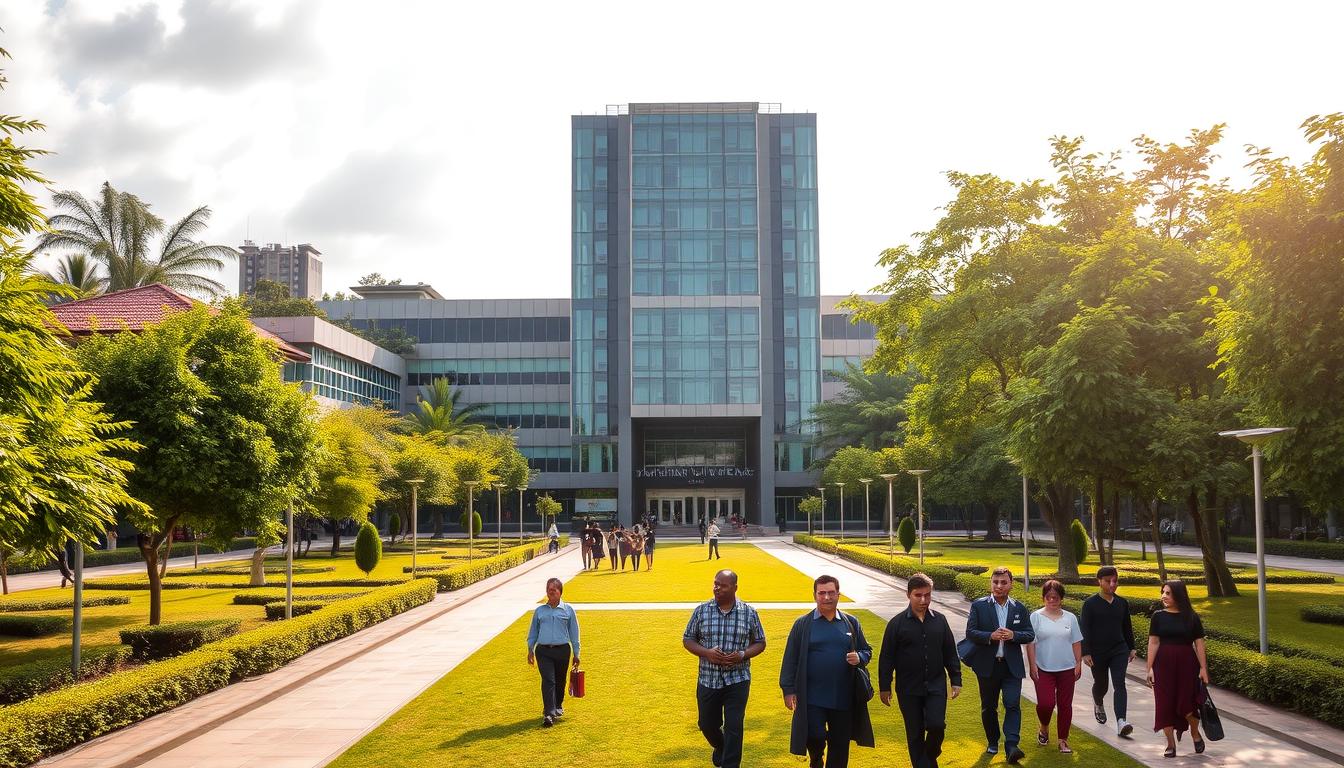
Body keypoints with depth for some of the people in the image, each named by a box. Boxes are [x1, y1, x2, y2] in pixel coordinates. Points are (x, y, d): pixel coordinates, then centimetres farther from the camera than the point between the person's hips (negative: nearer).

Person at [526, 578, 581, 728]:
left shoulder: (568, 610, 5)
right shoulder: (539, 610, 9)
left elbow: (574, 633, 8)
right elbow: (533, 631, 17)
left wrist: (576, 654, 7)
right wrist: (530, 649, 9)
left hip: (562, 650, 0)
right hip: (543, 651, 0)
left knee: (560, 680, 11)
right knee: (548, 680, -12)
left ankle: (558, 706, 36)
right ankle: (549, 714, -16)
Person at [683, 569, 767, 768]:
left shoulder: (749, 613, -3)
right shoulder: (701, 610, -2)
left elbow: (760, 643, 5)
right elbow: (687, 640, 4)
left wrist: (742, 655, -15)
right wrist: (706, 652, -15)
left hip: (737, 679, -2)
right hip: (708, 679, 2)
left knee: (734, 727, -6)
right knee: (707, 725, 15)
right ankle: (720, 747, 48)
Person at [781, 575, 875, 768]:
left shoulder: (851, 623, 7)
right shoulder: (803, 624, 0)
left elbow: (867, 650, 16)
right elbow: (790, 659, 0)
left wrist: (859, 658, -8)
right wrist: (788, 690, -5)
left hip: (844, 698, 2)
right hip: (813, 698, -2)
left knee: (840, 744, 7)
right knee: (815, 737, -8)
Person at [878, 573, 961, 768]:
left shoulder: (940, 620, 2)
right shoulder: (897, 623, -6)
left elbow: (950, 653, 9)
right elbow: (886, 658, -3)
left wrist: (956, 680, 6)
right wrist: (884, 687, -3)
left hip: (936, 685, 1)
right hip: (909, 689, -1)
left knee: (937, 725, -10)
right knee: (915, 734, 5)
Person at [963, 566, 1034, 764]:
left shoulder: (1019, 608, 5)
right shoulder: (979, 606, -1)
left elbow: (1030, 635, 3)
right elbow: (970, 633, -7)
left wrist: (1013, 635, -17)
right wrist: (990, 636, -23)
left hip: (1012, 666, 0)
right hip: (987, 666, 0)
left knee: (1013, 705, -11)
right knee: (989, 707, 12)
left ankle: (1011, 747, -13)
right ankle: (992, 742, 30)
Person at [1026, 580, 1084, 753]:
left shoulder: (1070, 618, 7)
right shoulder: (1036, 617, -1)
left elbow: (1076, 643, 10)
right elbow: (1031, 643, -3)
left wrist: (1078, 664, 3)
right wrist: (1032, 666, -8)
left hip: (1066, 669, 3)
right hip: (1043, 670, -2)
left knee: (1065, 705, 4)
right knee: (1045, 703, -12)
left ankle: (1063, 740, 15)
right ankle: (1044, 729, 18)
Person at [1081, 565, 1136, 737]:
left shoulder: (1122, 603, 5)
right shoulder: (1090, 603, -7)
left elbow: (1127, 627, 16)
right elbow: (1085, 630, -9)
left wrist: (1131, 648, 18)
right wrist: (1086, 653, -13)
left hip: (1119, 650, 2)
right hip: (1098, 652, -2)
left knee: (1119, 684, -13)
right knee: (1100, 684, 14)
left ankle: (1121, 722, -22)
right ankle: (1098, 705, 48)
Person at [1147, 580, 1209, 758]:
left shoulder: (1191, 617, -1)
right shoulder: (1158, 616, 1)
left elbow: (1199, 644, 1)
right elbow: (1153, 643, 0)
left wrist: (1203, 668, -3)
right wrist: (1150, 668, -4)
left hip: (1186, 664, -1)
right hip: (1164, 664, 1)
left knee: (1186, 702, -3)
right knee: (1165, 703, 1)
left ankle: (1195, 734, 28)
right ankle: (1170, 744, 12)